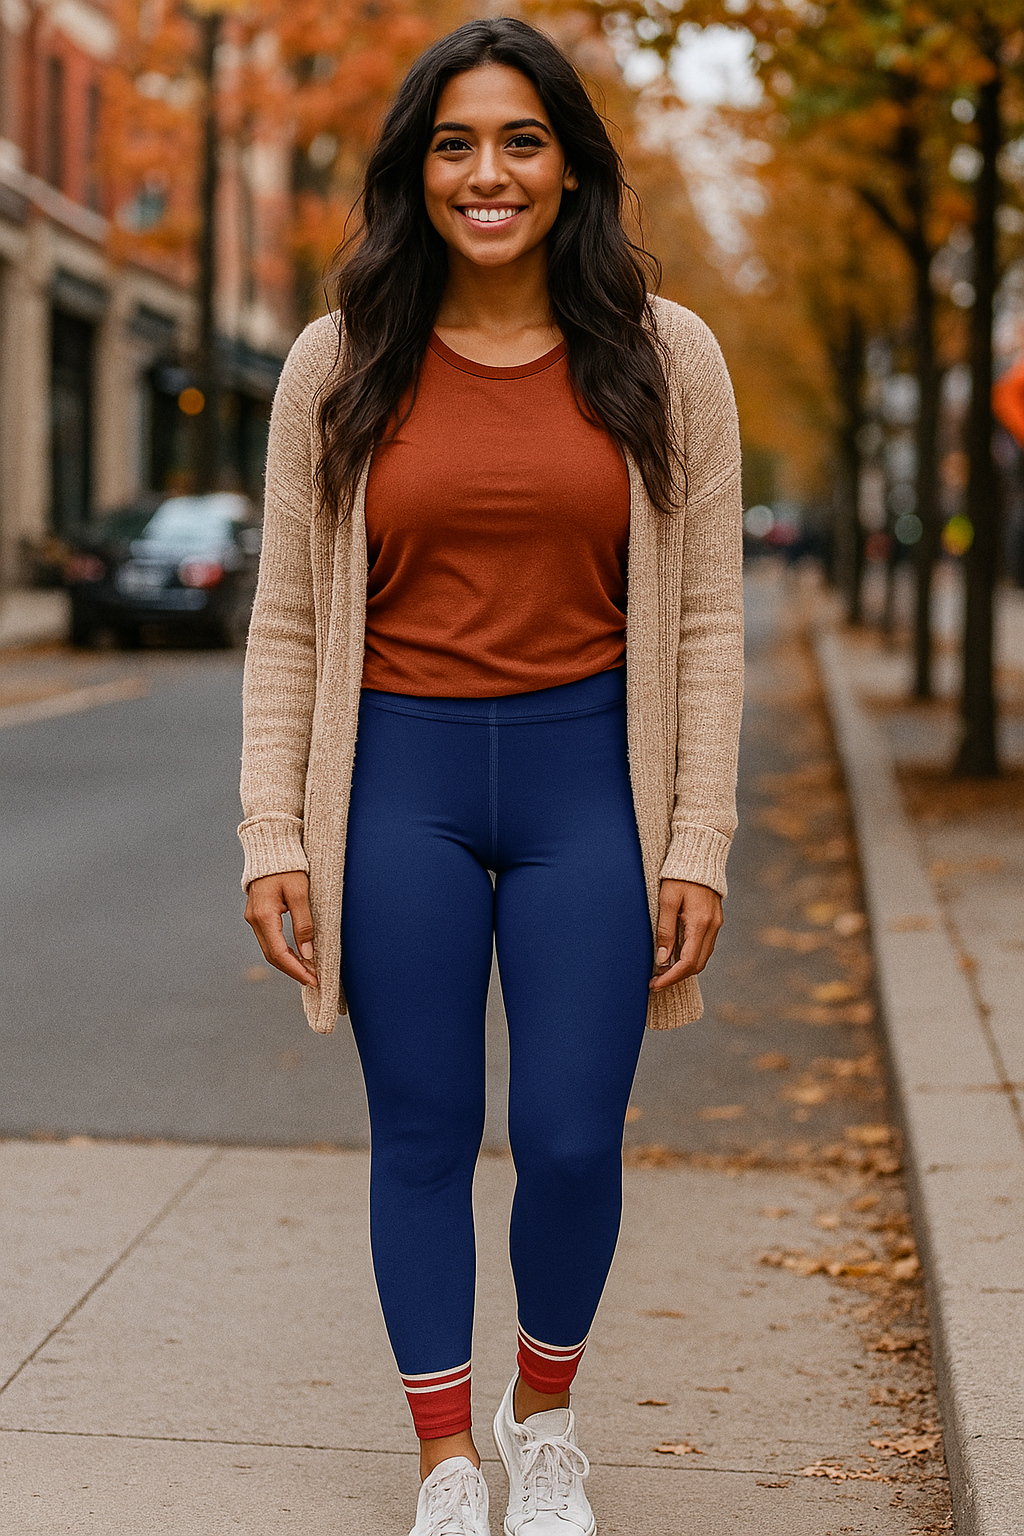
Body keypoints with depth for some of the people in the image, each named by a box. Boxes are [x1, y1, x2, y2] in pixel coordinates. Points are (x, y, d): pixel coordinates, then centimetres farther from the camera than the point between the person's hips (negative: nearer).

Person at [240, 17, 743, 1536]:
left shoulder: (664, 357, 2)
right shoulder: (340, 367, 2)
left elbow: (707, 621, 2)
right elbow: (288, 623, 4)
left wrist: (697, 846, -3)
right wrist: (274, 838, -3)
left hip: (589, 780, 0)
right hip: (398, 783, 0)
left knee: (572, 1141, 1)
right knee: (424, 1139, 6)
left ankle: (545, 1414, 31)